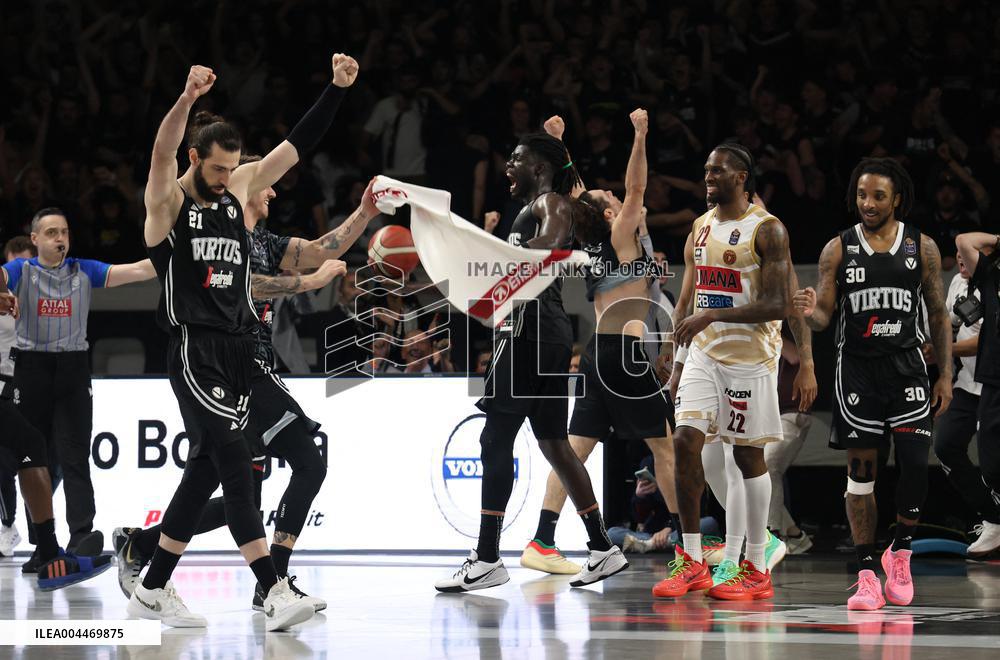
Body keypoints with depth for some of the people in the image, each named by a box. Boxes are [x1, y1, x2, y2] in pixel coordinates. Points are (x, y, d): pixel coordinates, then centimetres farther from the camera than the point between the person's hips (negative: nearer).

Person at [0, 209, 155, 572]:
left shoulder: (84, 271, 8)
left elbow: (137, 271, 0)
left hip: (73, 370, 0)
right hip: (32, 371, 0)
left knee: (74, 457, -12)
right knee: (38, 461, 6)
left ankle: (81, 535, -25)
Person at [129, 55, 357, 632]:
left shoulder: (240, 189, 11)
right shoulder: (169, 199, -5)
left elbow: (299, 145, 11)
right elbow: (163, 150, -26)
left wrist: (338, 88, 0)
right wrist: (189, 98, -44)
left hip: (239, 347, 7)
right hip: (195, 350, -7)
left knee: (206, 468, 8)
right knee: (235, 460, -15)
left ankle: (153, 590, 18)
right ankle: (275, 593, -22)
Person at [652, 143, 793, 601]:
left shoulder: (767, 230, -10)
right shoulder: (701, 227, 11)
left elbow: (779, 306, -18)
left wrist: (713, 315, -24)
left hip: (751, 357, -6)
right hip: (704, 354, 6)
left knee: (748, 456, 0)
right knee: (685, 442, -6)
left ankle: (756, 571, 8)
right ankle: (691, 563, 2)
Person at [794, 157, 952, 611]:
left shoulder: (922, 247, 3)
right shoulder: (838, 249, 3)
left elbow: (938, 315, 8)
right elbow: (823, 316, 1)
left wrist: (945, 376, 3)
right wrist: (809, 312, -23)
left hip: (906, 367, 0)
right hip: (857, 368, 0)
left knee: (914, 462, -11)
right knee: (860, 471, 0)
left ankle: (900, 552, 12)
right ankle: (866, 574, 3)